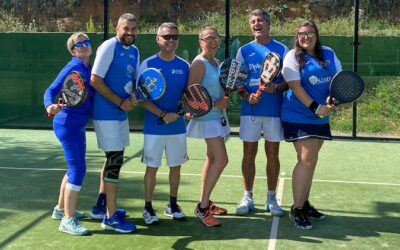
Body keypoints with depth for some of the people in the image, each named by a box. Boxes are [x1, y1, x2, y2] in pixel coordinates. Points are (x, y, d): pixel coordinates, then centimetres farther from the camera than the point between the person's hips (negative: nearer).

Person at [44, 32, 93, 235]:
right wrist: (50, 106, -41)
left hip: (77, 125, 10)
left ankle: (61, 209, 34)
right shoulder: (73, 67, -15)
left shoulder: (88, 68, 9)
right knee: (78, 169, -9)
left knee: (75, 168, 19)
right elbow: (51, 91, -21)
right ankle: (68, 221, -2)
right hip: (68, 124, -10)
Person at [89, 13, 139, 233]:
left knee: (113, 159, 18)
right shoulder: (109, 47, -15)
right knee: (115, 160, -8)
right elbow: (95, 80, -19)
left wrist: (133, 97, -5)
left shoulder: (134, 51, 10)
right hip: (106, 114, -9)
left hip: (121, 114, 9)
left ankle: (102, 205, 33)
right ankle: (111, 217, 0)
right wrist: (120, 102, -18)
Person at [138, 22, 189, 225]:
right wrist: (163, 114, -19)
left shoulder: (184, 66, 4)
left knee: (175, 166, 12)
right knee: (152, 168, 4)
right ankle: (148, 208, 17)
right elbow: (142, 98, -9)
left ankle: (172, 205, 28)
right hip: (154, 127, -3)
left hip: (178, 126, 4)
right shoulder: (148, 64, -6)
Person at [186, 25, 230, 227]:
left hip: (218, 116, 10)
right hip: (207, 117, -10)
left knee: (212, 159, 13)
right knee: (221, 159, -16)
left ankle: (205, 203, 23)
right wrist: (215, 104, -21)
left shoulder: (217, 63, 13)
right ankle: (202, 207, -9)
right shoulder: (199, 63, -13)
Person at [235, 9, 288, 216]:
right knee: (249, 153, 5)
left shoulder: (281, 49, 4)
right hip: (250, 110, 1)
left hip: (274, 110, -1)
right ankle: (247, 197, 16)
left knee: (272, 154, 6)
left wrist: (276, 87, -18)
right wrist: (246, 96, -14)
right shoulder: (244, 50, 8)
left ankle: (271, 198, 17)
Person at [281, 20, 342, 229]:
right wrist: (315, 107, -21)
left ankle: (304, 203, 24)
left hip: (321, 118, 6)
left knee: (310, 160, 13)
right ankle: (296, 209, -5)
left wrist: (332, 99, -13)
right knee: (307, 160, -13)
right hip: (299, 116, -6)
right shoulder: (293, 56, -6)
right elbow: (295, 86, -14)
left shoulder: (328, 54, 8)